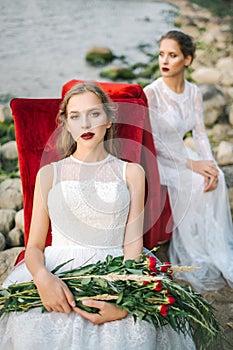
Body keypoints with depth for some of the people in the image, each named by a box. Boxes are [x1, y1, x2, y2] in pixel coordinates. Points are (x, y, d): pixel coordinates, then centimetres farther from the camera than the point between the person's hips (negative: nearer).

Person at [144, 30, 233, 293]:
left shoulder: (193, 92, 4)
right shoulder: (151, 93, -15)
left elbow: (200, 135, 3)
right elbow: (153, 143, -18)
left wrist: (209, 163, -16)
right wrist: (192, 164, -24)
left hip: (180, 154, 6)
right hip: (155, 160, -6)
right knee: (192, 183, -28)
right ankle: (193, 260, -15)